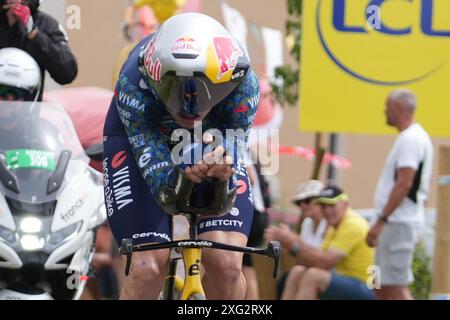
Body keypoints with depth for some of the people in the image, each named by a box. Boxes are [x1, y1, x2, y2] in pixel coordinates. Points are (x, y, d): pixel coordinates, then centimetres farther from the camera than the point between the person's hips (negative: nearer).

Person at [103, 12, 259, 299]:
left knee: (225, 263, -17)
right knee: (150, 263, -19)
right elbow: (166, 197, -36)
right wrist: (183, 174, -60)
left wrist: (221, 174, -54)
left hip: (214, 141, 1)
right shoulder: (134, 85, -37)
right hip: (137, 139, -1)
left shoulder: (244, 85, -34)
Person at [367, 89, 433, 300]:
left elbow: (404, 184, -23)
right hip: (397, 222, 11)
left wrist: (381, 221, -24)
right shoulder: (415, 137, 18)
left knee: (395, 287, -11)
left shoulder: (409, 140, -15)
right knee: (381, 286, 13)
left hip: (399, 224, -11)